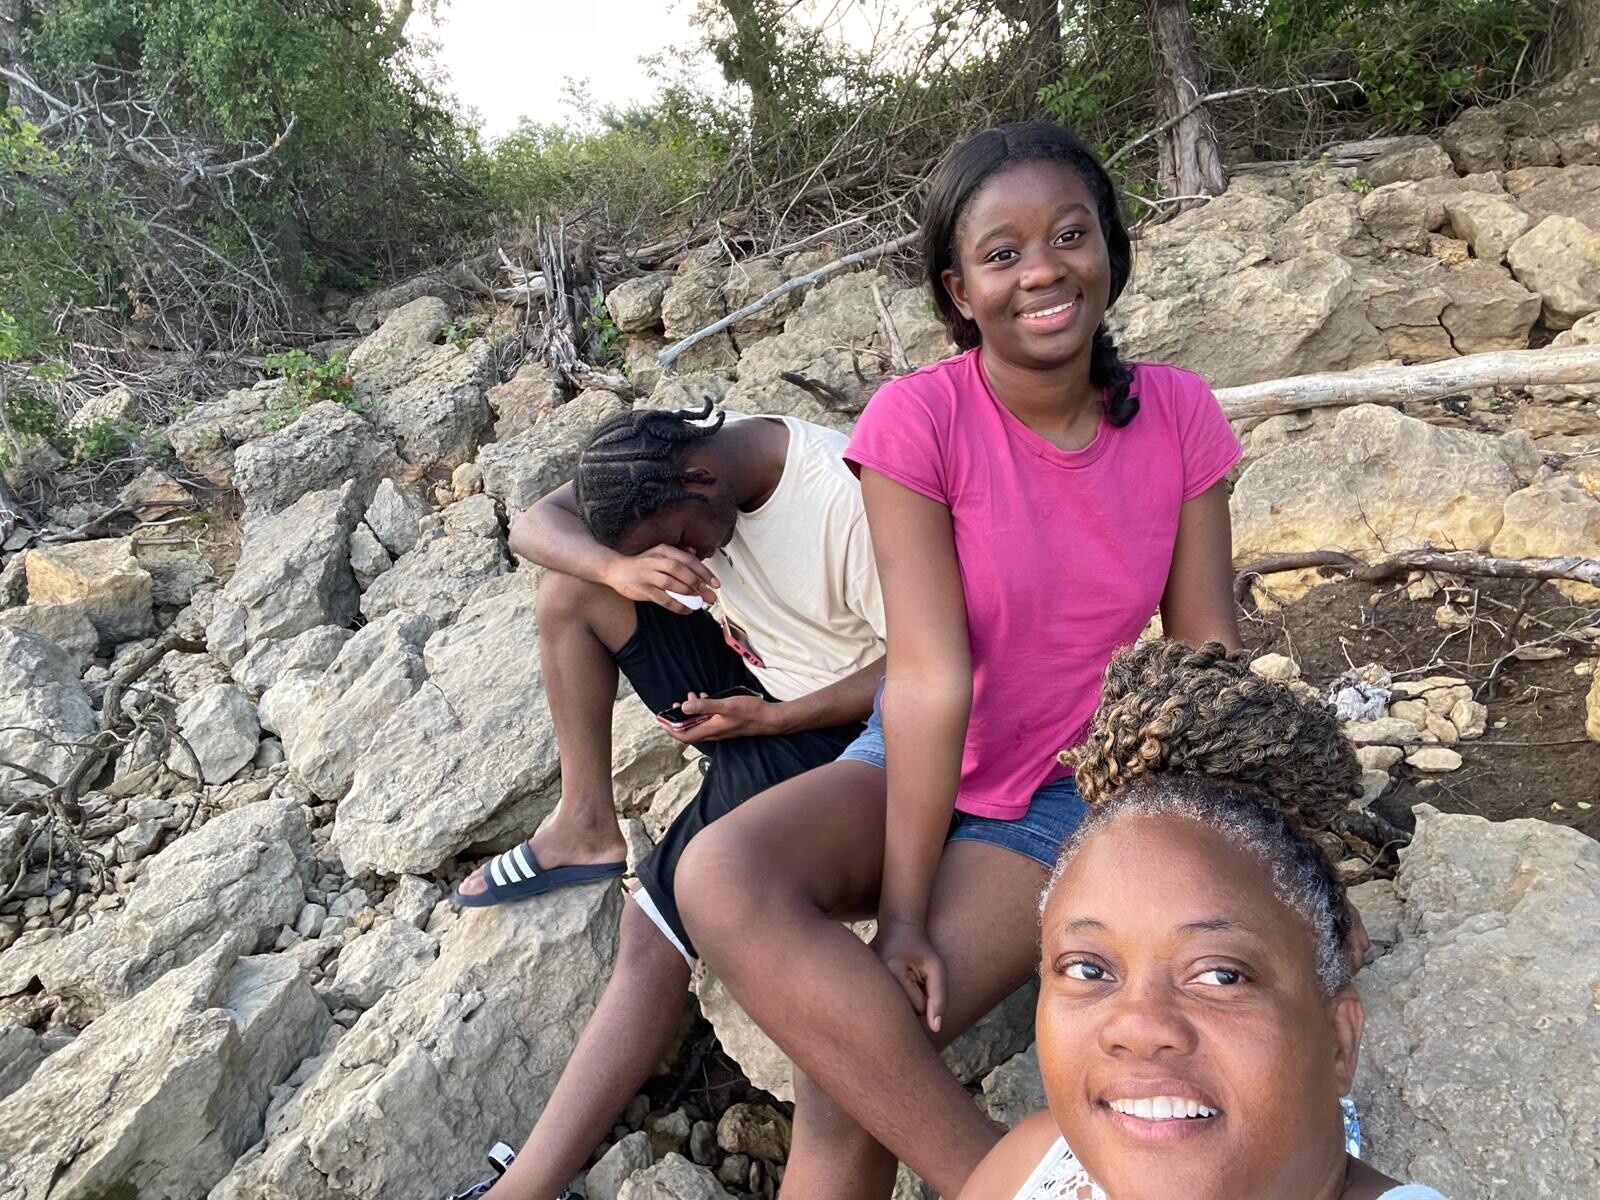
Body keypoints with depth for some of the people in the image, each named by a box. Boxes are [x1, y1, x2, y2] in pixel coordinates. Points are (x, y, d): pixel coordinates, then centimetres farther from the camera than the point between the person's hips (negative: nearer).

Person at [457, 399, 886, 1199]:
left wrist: (768, 718, -24)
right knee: (573, 582, -9)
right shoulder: (661, 464, -7)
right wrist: (621, 569, -32)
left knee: (653, 938, -19)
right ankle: (587, 826, 1)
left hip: (825, 718, -7)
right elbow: (532, 525, -10)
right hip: (736, 674, 7)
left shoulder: (847, 503, -28)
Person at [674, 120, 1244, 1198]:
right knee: (721, 884, -30)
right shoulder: (918, 418, -16)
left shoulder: (1180, 416, -8)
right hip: (915, 763, 1)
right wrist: (898, 911, -22)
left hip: (1065, 795, 0)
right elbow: (933, 676, -20)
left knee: (846, 1077, -22)